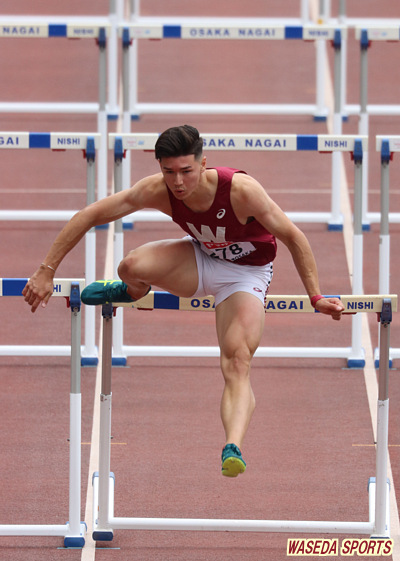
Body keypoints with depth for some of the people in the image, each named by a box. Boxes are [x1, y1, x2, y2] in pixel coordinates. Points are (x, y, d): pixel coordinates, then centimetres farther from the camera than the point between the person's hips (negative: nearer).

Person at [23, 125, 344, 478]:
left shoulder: (241, 190, -35)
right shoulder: (157, 191, -25)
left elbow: (293, 238, -23)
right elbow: (89, 215, -17)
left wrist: (316, 298, -20)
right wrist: (46, 272, -19)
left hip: (246, 273, -3)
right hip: (200, 260, 3)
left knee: (237, 364, -26)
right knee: (133, 267, -27)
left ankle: (233, 448, -42)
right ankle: (133, 292, 11)